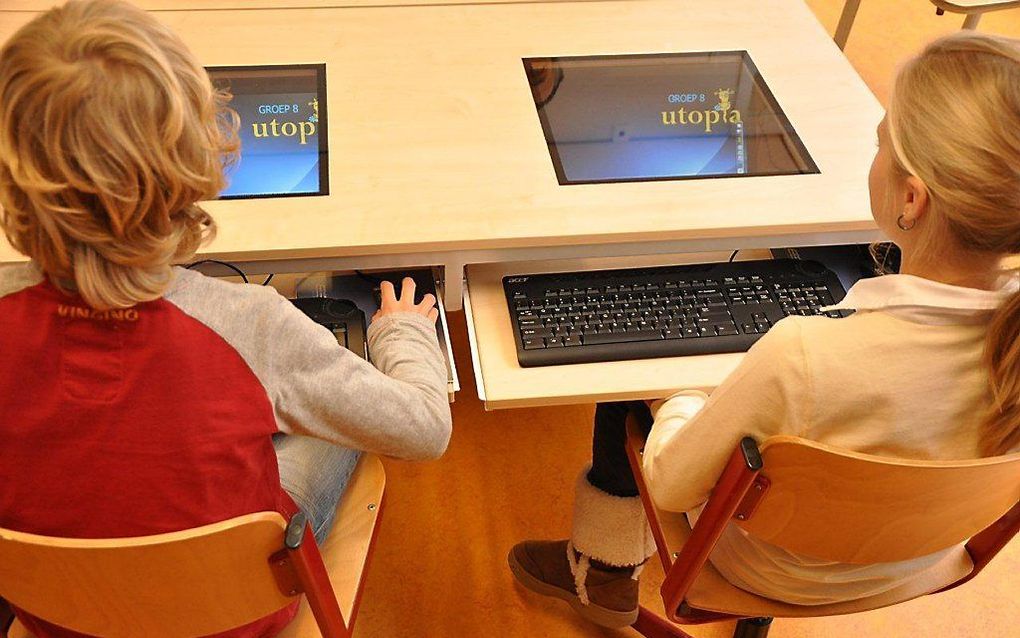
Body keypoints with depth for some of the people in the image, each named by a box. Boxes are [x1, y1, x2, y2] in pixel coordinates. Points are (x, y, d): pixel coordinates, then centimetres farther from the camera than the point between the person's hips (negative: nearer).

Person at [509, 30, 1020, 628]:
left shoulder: (802, 357, -43)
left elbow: (669, 486, -25)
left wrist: (677, 401, -4)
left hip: (780, 572, -5)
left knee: (630, 390, 15)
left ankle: (604, 574, 41)